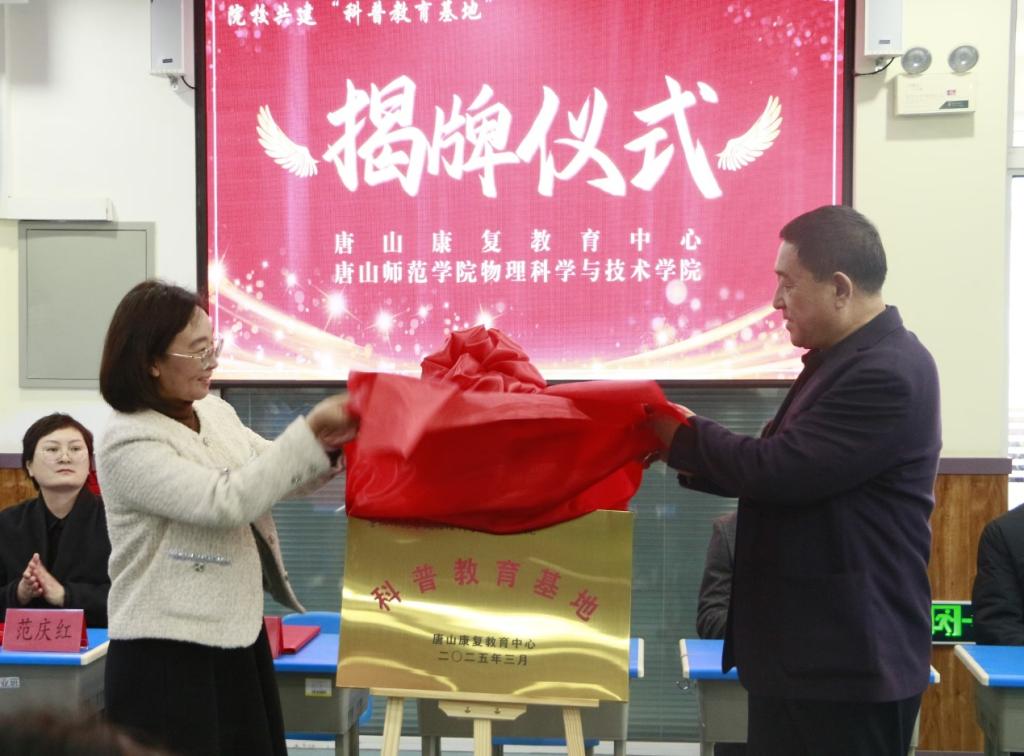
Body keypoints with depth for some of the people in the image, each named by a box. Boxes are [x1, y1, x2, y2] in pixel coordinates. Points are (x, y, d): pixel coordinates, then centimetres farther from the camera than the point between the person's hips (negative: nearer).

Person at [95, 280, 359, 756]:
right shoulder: (128, 444, -18)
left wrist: (326, 445, -6)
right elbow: (226, 502, -27)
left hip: (238, 637, 7)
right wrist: (309, 430, -24)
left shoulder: (216, 412, 5)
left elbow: (275, 475, 14)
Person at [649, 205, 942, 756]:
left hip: (846, 661, -10)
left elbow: (780, 469, -25)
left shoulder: (886, 374, -21)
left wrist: (682, 437, -10)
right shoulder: (843, 359, 13)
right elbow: (785, 471, 16)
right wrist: (690, 456, 5)